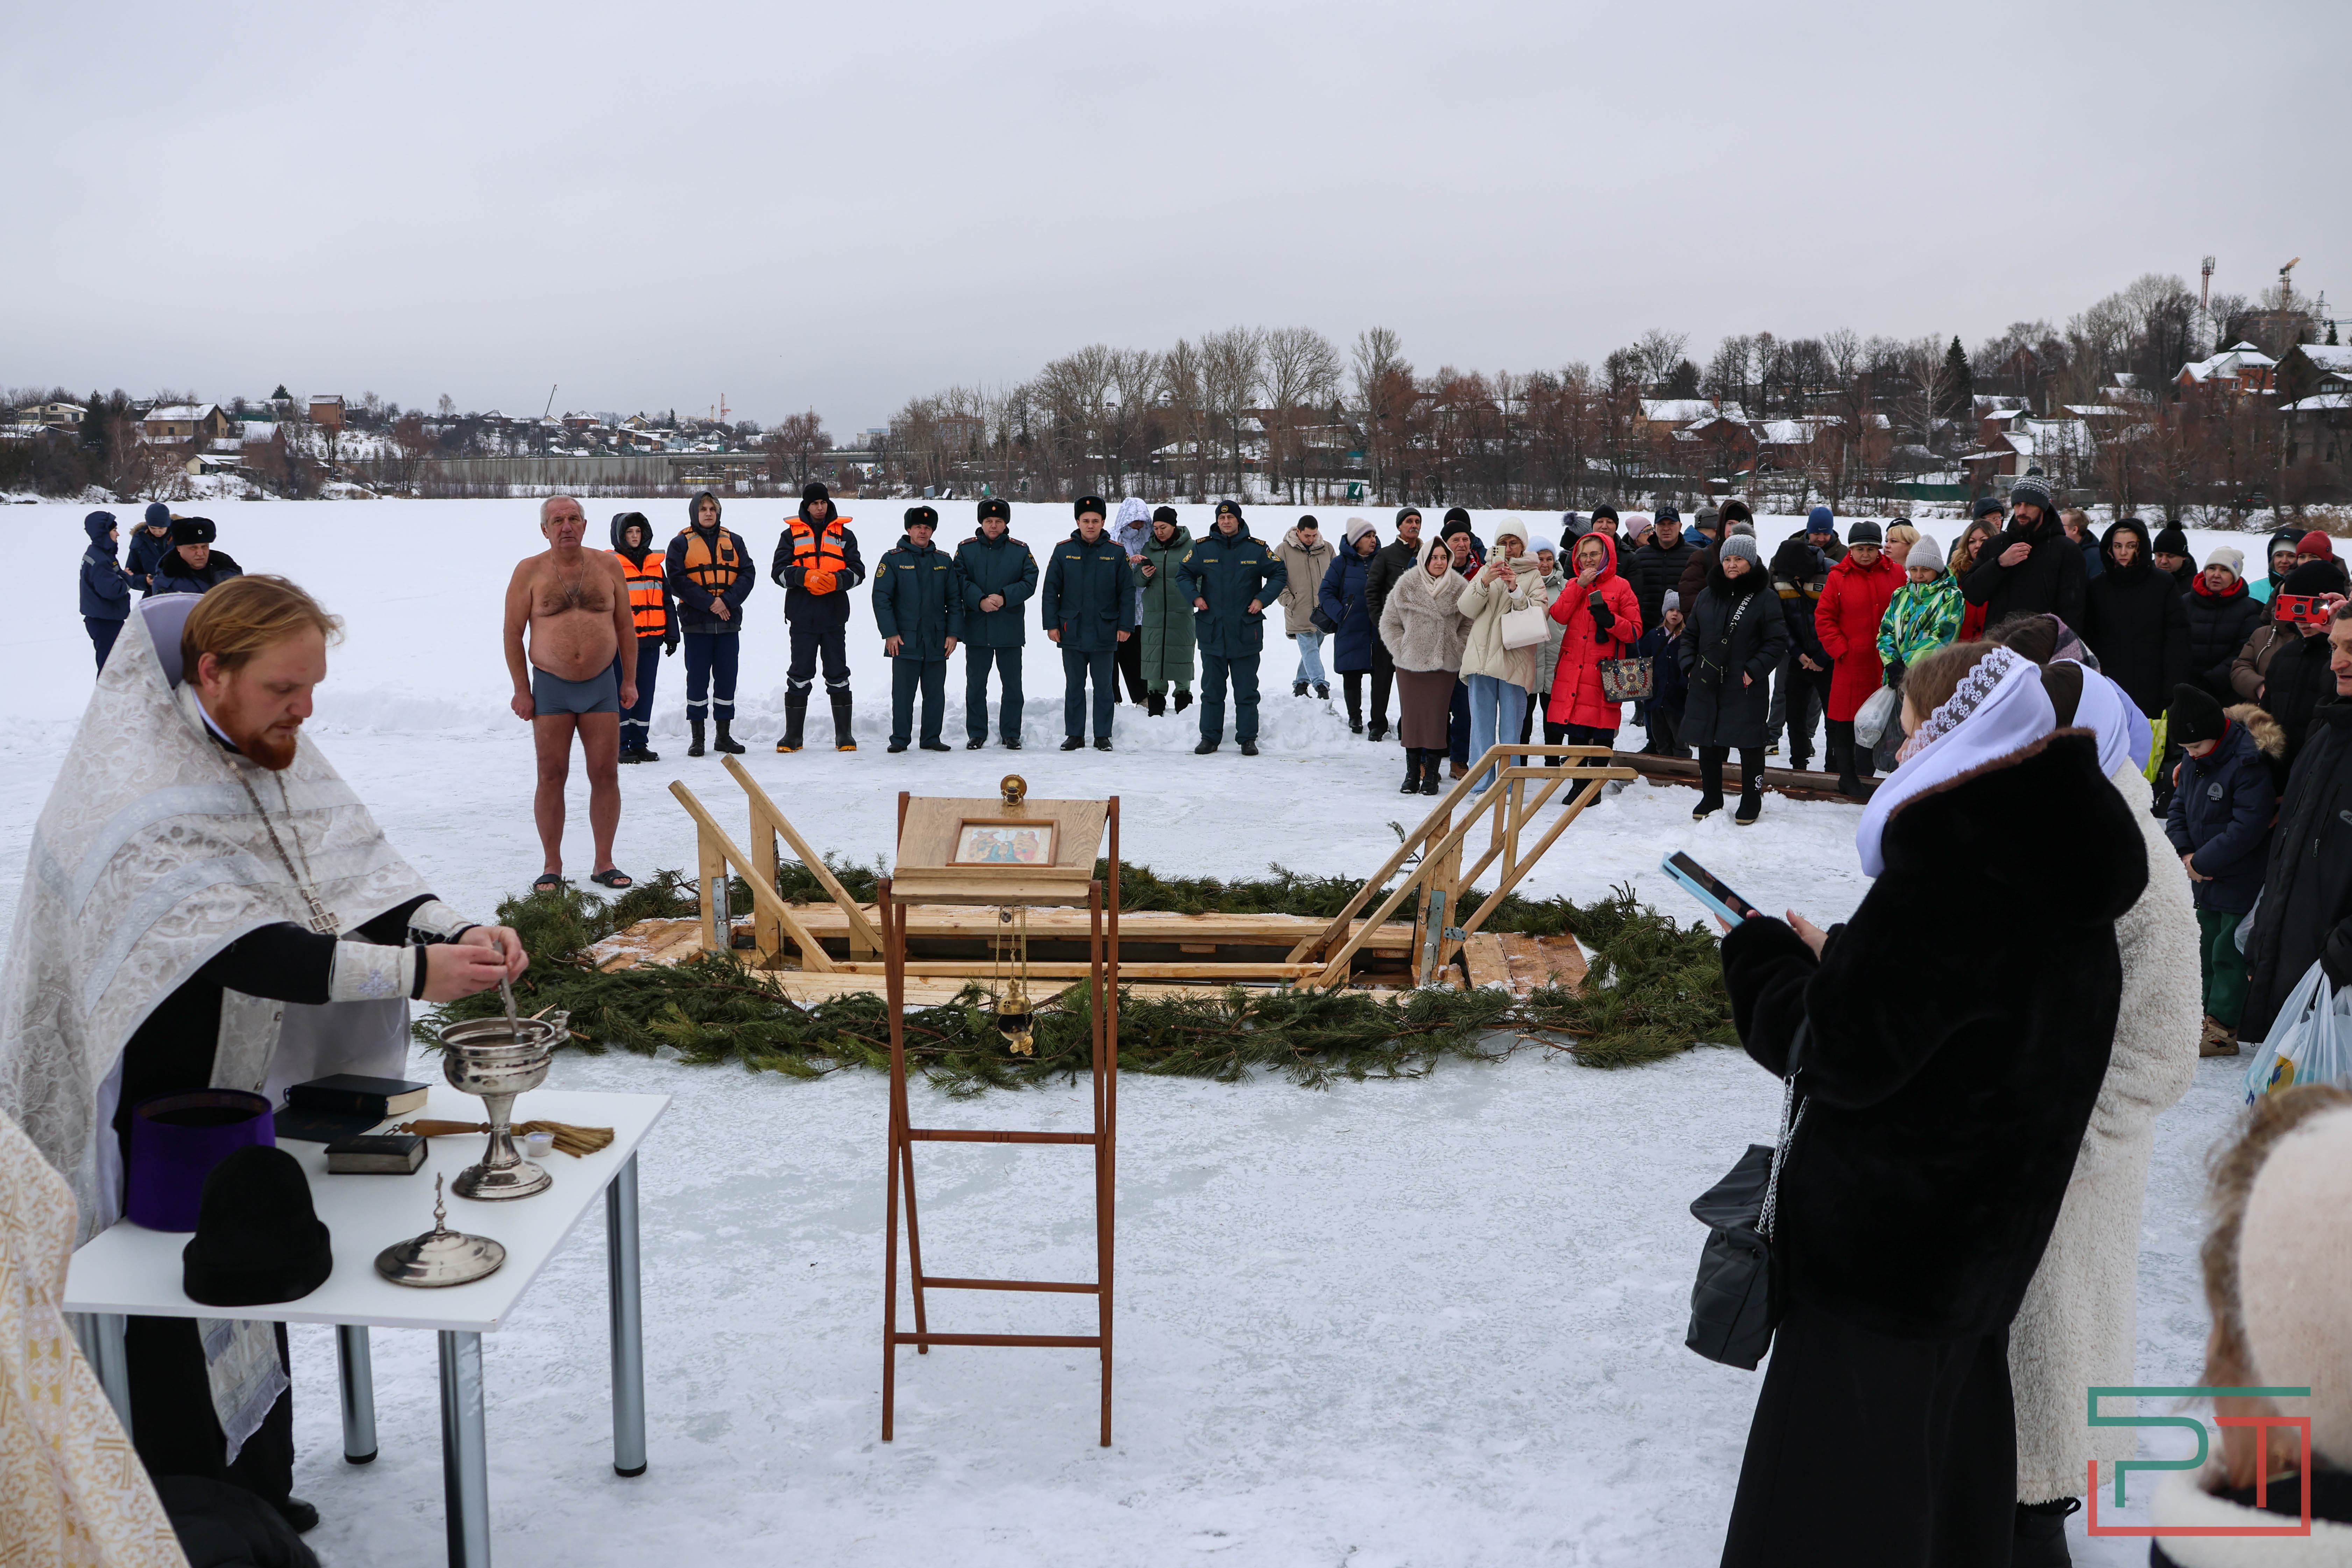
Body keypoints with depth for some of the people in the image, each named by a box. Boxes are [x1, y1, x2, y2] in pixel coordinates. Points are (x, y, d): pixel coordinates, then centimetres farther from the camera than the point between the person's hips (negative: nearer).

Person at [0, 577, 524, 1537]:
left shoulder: (270, 751, 0)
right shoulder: (139, 792, -26)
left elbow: (351, 865, -5)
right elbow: (243, 950, -34)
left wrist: (454, 932, -22)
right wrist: (412, 973, -38)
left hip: (240, 1080, 8)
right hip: (150, 1108, -8)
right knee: (175, 1311, 2)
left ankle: (256, 1492, 35)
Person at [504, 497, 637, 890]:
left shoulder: (608, 566, 4)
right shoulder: (529, 572, -2)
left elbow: (626, 625, 10)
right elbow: (513, 633, 0)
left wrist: (629, 680, 7)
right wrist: (522, 690, -3)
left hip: (602, 684, 2)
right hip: (551, 687, -1)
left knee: (606, 774, 1)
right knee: (551, 776, 1)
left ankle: (604, 864, 11)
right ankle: (552, 867, 10)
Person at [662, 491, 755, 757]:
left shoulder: (734, 541, 11)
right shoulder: (681, 543, 2)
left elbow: (748, 574, 3)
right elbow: (676, 580, -7)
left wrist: (728, 600, -13)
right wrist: (708, 602, -16)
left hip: (729, 622, 3)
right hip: (696, 622, -3)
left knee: (727, 677, 6)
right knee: (697, 679, 0)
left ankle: (724, 735, 15)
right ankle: (697, 738, 7)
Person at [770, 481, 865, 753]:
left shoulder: (844, 535, 10)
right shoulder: (792, 534, 8)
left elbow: (857, 571, 3)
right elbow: (778, 571, 0)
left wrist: (836, 580, -17)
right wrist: (806, 576, -18)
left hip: (834, 617, 1)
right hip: (802, 617, -1)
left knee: (838, 675, 5)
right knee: (800, 675, 2)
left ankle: (844, 734, 11)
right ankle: (793, 735, 9)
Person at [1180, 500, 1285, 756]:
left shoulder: (1257, 549, 0)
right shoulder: (1202, 548, 3)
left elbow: (1278, 574, 8)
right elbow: (1184, 573, 12)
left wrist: (1262, 598, -4)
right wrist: (1195, 597, -4)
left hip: (1246, 631, -1)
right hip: (1212, 630, 1)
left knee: (1247, 690, 4)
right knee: (1212, 689, 7)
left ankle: (1248, 738, 11)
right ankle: (1210, 737, 15)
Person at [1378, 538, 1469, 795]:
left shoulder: (1460, 588, 0)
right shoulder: (1406, 586, 0)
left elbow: (1469, 624, 8)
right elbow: (1389, 623, 6)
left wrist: (1457, 649, -3)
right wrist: (1402, 649, -3)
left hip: (1444, 666, -1)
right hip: (1410, 665, 1)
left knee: (1436, 718, -1)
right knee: (1411, 718, 3)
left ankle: (1431, 775, 7)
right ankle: (1412, 774, 12)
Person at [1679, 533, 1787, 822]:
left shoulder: (1765, 598, -6)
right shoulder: (1707, 595, 10)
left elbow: (1778, 643, -8)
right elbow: (1690, 636, 17)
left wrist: (1754, 670, -14)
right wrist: (1689, 665, 5)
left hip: (1746, 689, -5)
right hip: (1706, 684, 5)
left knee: (1749, 744, 3)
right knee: (1707, 742, 12)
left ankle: (1751, 802, 18)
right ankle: (1711, 798, 28)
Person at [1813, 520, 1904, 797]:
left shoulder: (1896, 574, 4)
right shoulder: (1838, 578, -1)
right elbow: (1823, 618, 1)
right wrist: (1840, 648, -7)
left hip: (1886, 662, 2)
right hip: (1851, 662, -1)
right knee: (1845, 722, 3)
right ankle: (1848, 777, 14)